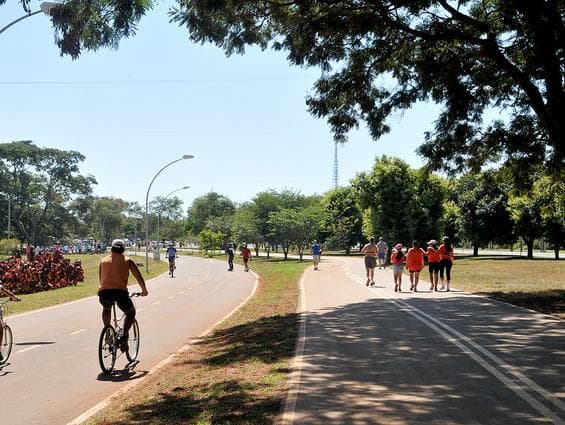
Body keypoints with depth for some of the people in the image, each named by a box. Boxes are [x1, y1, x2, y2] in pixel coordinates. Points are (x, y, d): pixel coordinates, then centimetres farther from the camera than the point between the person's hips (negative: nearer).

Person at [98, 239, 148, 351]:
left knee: (106, 309, 37)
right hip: (120, 292, -3)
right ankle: (124, 337, 4)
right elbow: (139, 277, 13)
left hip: (103, 292, 3)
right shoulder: (127, 260, 14)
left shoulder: (103, 260, 22)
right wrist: (144, 290, 29)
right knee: (131, 313, 22)